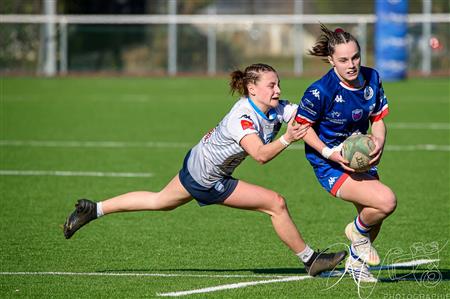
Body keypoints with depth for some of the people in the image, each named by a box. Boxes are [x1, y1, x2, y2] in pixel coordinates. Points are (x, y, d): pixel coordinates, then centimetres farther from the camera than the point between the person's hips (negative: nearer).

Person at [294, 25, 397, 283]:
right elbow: (302, 125, -13)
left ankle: (356, 261, 46)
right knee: (386, 201, -24)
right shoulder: (320, 91, -25)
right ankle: (358, 231, 9)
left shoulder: (372, 78, -6)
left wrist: (379, 141, -15)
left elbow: (378, 119, 5)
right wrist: (329, 153, -22)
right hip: (331, 165, -7)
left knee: (373, 218, 16)